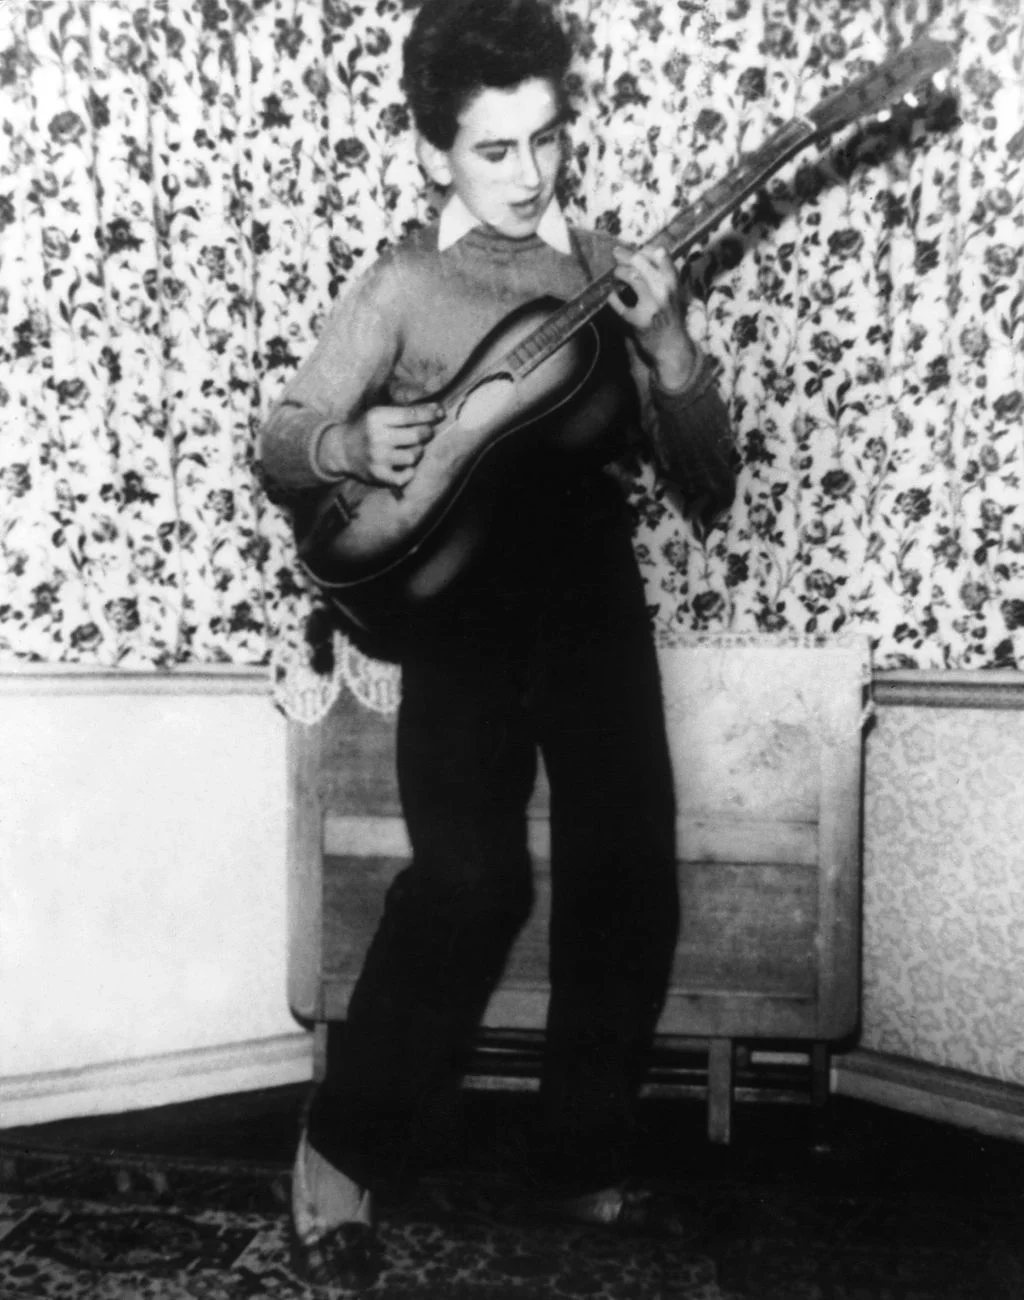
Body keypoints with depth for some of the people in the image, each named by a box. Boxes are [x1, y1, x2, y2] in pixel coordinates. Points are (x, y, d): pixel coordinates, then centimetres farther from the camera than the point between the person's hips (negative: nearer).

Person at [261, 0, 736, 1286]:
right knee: (473, 882, -19)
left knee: (629, 882, -3)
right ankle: (339, 1152, 3)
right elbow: (278, 444, 5)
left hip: (593, 596, 3)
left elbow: (708, 492, 4)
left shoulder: (613, 274, 9)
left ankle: (584, 1153, 20)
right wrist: (352, 444, -17)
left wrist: (668, 349, -13)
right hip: (460, 605, -3)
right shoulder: (401, 285, 2)